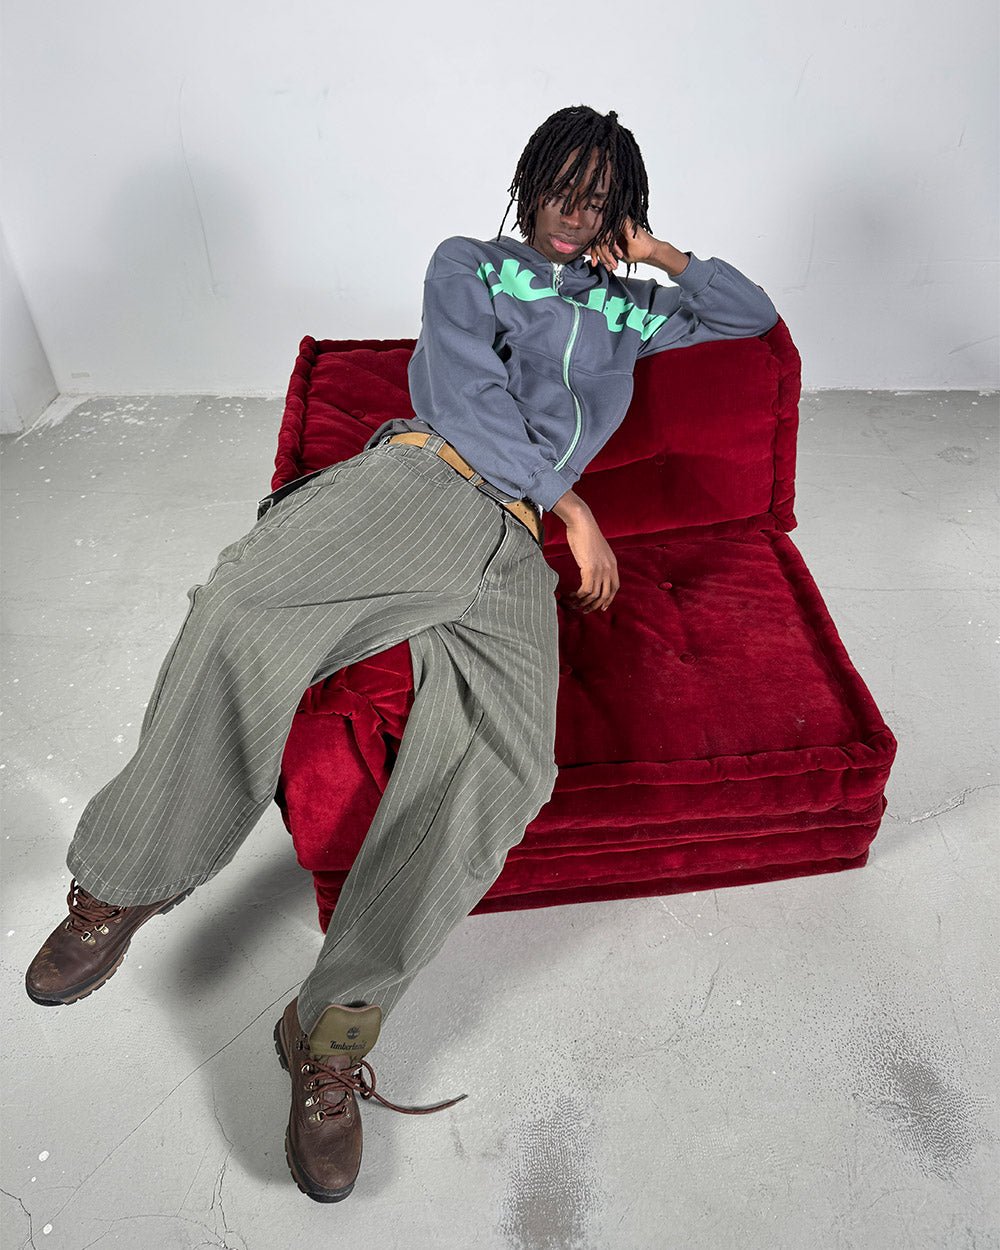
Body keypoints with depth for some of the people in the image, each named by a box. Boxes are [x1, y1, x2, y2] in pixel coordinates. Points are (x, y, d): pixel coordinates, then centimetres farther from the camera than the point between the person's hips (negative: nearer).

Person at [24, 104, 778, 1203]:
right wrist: (568, 502, 0)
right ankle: (124, 885, -10)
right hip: (420, 480, -2)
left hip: (517, 548, 3)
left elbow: (756, 315, 47)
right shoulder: (469, 265, 26)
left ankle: (334, 1030, -17)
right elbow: (467, 392, 7)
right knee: (246, 608, -33)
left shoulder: (626, 312, 37)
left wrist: (662, 256, 35)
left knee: (503, 763, -28)